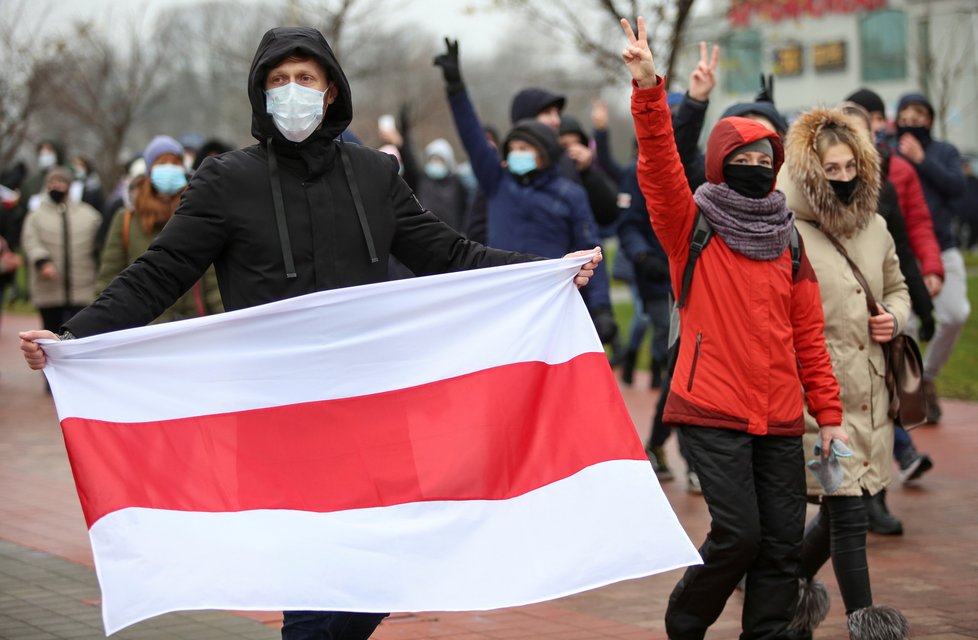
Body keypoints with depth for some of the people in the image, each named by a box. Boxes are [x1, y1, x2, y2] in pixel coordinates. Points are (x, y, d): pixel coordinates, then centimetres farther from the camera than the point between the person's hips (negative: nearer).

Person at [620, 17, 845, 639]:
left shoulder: (788, 241, 13)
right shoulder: (693, 226, 1)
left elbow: (808, 333, 13)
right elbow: (661, 168, -17)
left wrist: (829, 412, 9)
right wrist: (648, 89, -30)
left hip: (780, 419, 5)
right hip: (713, 413, -5)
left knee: (783, 542, 2)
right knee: (739, 534, -10)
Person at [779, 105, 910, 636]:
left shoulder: (875, 228, 10)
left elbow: (897, 287, 25)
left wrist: (894, 317, 3)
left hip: (871, 392, 7)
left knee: (844, 507, 14)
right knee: (847, 512, -7)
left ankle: (794, 578, 39)